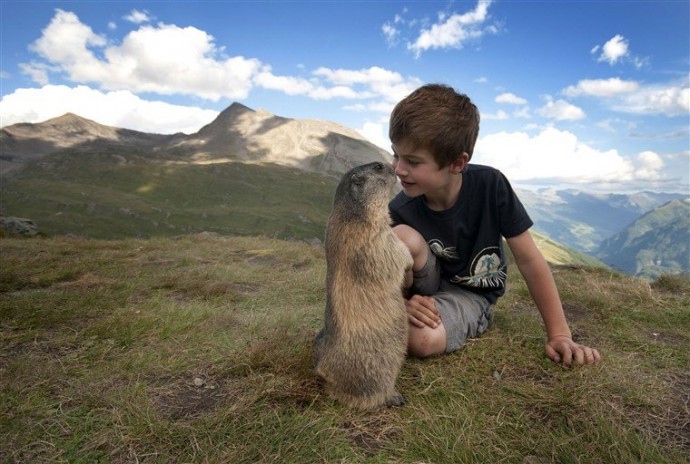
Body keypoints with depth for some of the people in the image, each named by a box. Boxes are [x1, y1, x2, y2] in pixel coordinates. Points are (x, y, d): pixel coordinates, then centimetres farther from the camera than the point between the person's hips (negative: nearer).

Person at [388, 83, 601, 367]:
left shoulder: (491, 186, -22)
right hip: (425, 284, 2)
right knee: (402, 238, -33)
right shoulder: (400, 210, -20)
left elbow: (529, 260, -15)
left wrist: (559, 334, -13)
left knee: (423, 340, -35)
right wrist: (402, 304, -34)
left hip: (470, 293, -1)